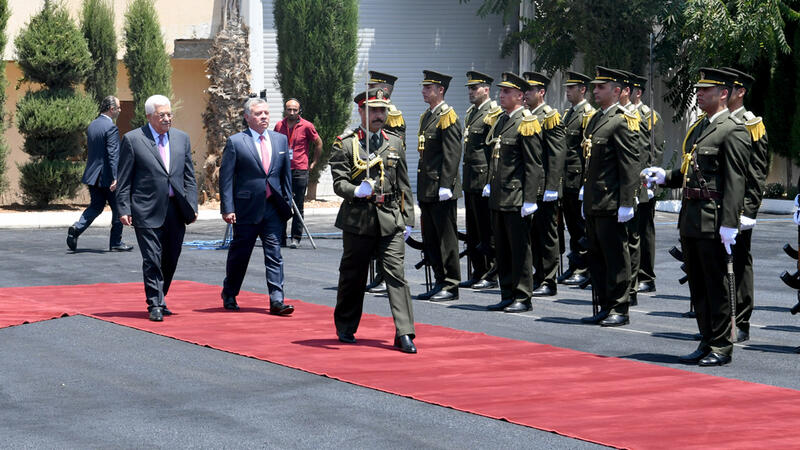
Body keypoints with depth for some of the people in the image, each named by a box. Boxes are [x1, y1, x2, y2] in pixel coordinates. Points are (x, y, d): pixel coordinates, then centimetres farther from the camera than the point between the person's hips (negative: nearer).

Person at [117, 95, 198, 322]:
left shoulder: (182, 138, 11)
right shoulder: (133, 139, -1)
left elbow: (189, 177, 14)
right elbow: (124, 179, -1)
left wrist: (192, 206, 5)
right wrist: (124, 209, -7)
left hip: (176, 210, 4)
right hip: (147, 211, -4)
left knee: (170, 260, 10)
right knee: (152, 260, -5)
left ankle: (159, 300, 25)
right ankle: (155, 305, 2)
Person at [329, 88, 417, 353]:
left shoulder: (394, 143, 12)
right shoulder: (345, 144, 0)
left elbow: (403, 185, 15)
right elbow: (339, 183, -6)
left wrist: (408, 219, 11)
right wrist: (357, 191, -26)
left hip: (390, 221, 2)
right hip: (357, 221, -2)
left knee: (395, 273, -9)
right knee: (352, 276, 9)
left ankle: (404, 334, -13)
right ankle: (345, 328, 27)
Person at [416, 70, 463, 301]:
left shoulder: (448, 117, -11)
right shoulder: (426, 117, 16)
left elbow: (452, 154, -17)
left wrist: (445, 186, -21)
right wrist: (421, 187, 18)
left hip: (441, 189, -9)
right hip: (426, 190, 9)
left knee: (446, 237, -3)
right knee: (430, 239, 11)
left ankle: (451, 286, 2)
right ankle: (440, 283, 17)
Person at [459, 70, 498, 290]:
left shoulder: (493, 114, -11)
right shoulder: (470, 113, 17)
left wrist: (492, 181, -18)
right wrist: (465, 177, 19)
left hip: (484, 180, -9)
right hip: (470, 181, 9)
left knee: (487, 230, -4)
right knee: (473, 231, 12)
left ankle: (490, 276, 1)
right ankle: (478, 273, 18)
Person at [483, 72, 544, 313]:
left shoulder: (527, 123, -11)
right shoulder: (500, 121, 14)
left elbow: (534, 166, -14)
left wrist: (529, 200, -18)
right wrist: (490, 184, 17)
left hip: (516, 197, -8)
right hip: (498, 197, 8)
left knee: (519, 248, -2)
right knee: (502, 248, 11)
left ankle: (523, 298, 4)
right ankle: (508, 296, 18)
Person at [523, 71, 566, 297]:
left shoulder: (550, 117, -10)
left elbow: (557, 155, -16)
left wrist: (551, 187, -20)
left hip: (544, 188, -8)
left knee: (547, 234, -3)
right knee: (533, 233, 11)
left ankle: (548, 283, 1)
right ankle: (539, 276, 18)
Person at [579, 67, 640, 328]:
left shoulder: (623, 121, -11)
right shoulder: (595, 120, 16)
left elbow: (630, 164, -15)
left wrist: (626, 203, -19)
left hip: (611, 203, -9)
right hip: (593, 203, 9)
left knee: (615, 257, -3)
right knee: (596, 257, 12)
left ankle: (619, 310, 3)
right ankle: (605, 308, 19)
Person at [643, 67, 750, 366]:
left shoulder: (733, 131, -11)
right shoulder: (698, 127, 17)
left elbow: (735, 181, -17)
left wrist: (729, 224, -21)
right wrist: (665, 177, 8)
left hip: (713, 220, -9)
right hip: (690, 218, 9)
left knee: (716, 286, -1)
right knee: (698, 286, 13)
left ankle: (721, 347, 6)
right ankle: (707, 343, 21)